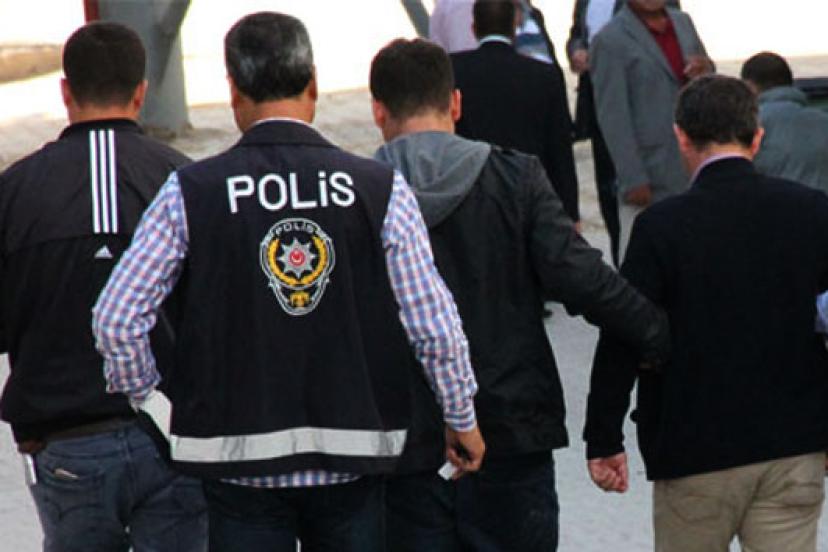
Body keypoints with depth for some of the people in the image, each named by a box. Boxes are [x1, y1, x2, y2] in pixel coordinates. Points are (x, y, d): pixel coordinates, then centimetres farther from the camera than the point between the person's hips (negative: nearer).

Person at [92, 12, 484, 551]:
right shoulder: (380, 188, -4)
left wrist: (148, 399, 10)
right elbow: (435, 326, -3)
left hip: (241, 462, -1)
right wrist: (462, 419, 13)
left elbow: (116, 319, -7)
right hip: (351, 460, 1)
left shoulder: (190, 193, -6)